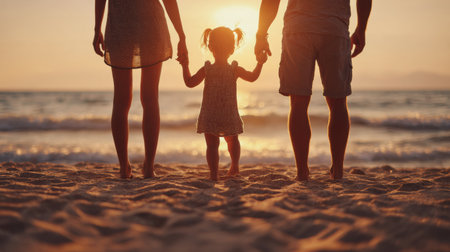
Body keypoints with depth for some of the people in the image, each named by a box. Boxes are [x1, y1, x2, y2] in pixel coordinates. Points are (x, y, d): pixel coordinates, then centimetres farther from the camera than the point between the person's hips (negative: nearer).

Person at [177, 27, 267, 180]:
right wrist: (260, 63, 13)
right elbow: (253, 77, 2)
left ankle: (214, 173, -8)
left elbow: (189, 83, -4)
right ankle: (234, 167, 38)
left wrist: (185, 66, 7)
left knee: (212, 144, 0)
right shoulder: (235, 70, -7)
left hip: (209, 116, -2)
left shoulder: (206, 70, -9)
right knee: (232, 140, 24)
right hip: (230, 115, 2)